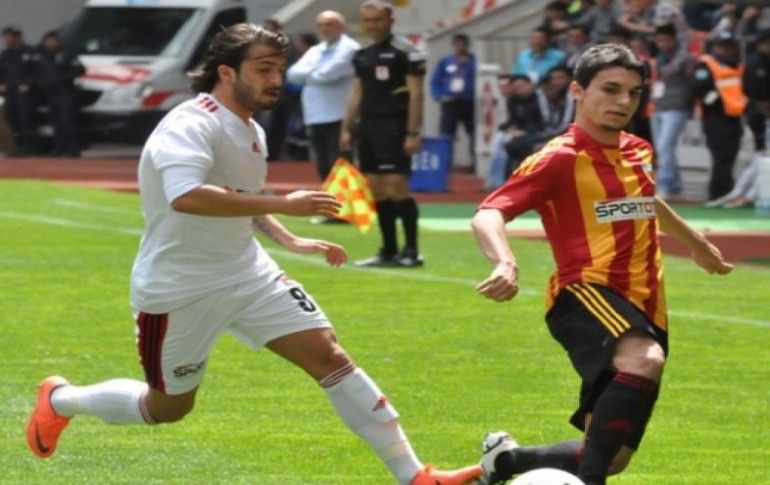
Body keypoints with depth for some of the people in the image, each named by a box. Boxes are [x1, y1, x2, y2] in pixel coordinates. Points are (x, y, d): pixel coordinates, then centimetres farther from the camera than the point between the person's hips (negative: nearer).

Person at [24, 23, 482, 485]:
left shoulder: (252, 133, 6)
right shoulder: (190, 126, -23)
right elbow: (186, 197, -43)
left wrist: (290, 240, 10)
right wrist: (284, 204, -41)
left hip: (248, 274, 7)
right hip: (178, 290, -7)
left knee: (328, 354, -7)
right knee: (169, 407, 11)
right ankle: (60, 400, 40)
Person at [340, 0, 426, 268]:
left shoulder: (405, 52, -6)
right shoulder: (362, 55, 16)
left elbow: (416, 94, -10)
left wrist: (412, 133, -15)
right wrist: (346, 129, 15)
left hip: (394, 128, -8)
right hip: (368, 128, 8)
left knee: (396, 187, -13)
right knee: (377, 191, 8)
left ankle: (411, 251, -8)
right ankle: (389, 251, 13)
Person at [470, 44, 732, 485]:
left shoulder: (637, 152, 15)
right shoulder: (561, 159, -7)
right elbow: (489, 215, -18)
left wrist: (698, 244, 55)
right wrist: (506, 263, -39)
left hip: (643, 308, 7)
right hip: (587, 292, -7)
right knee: (645, 360, -40)